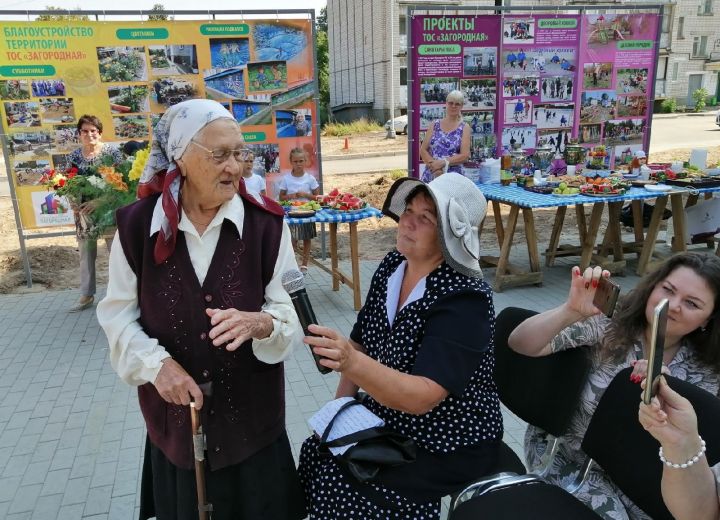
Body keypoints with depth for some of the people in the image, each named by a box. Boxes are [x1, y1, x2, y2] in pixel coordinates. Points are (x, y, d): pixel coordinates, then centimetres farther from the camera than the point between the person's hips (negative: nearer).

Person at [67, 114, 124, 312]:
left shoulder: (112, 152, -7)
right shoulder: (74, 156, 5)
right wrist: (73, 204, -7)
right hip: (84, 211, 4)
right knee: (86, 254, 10)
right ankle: (87, 295, 22)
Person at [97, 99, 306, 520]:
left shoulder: (266, 223, -10)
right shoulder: (136, 224, -8)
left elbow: (291, 310, -8)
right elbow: (118, 314, 0)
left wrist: (260, 323, -30)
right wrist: (156, 363, -15)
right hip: (175, 421, 1)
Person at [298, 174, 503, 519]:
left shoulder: (464, 300, -25)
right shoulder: (391, 266, -4)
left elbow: (421, 398, -33)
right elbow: (361, 341, 7)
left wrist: (352, 364, -47)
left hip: (447, 447, -6)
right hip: (387, 422, 6)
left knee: (344, 489, -14)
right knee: (316, 455, -6)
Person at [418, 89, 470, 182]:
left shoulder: (464, 128, 4)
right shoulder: (434, 125, 10)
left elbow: (465, 155, -5)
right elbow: (423, 150, 6)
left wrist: (442, 163, -15)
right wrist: (433, 164, -12)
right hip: (430, 175, 2)